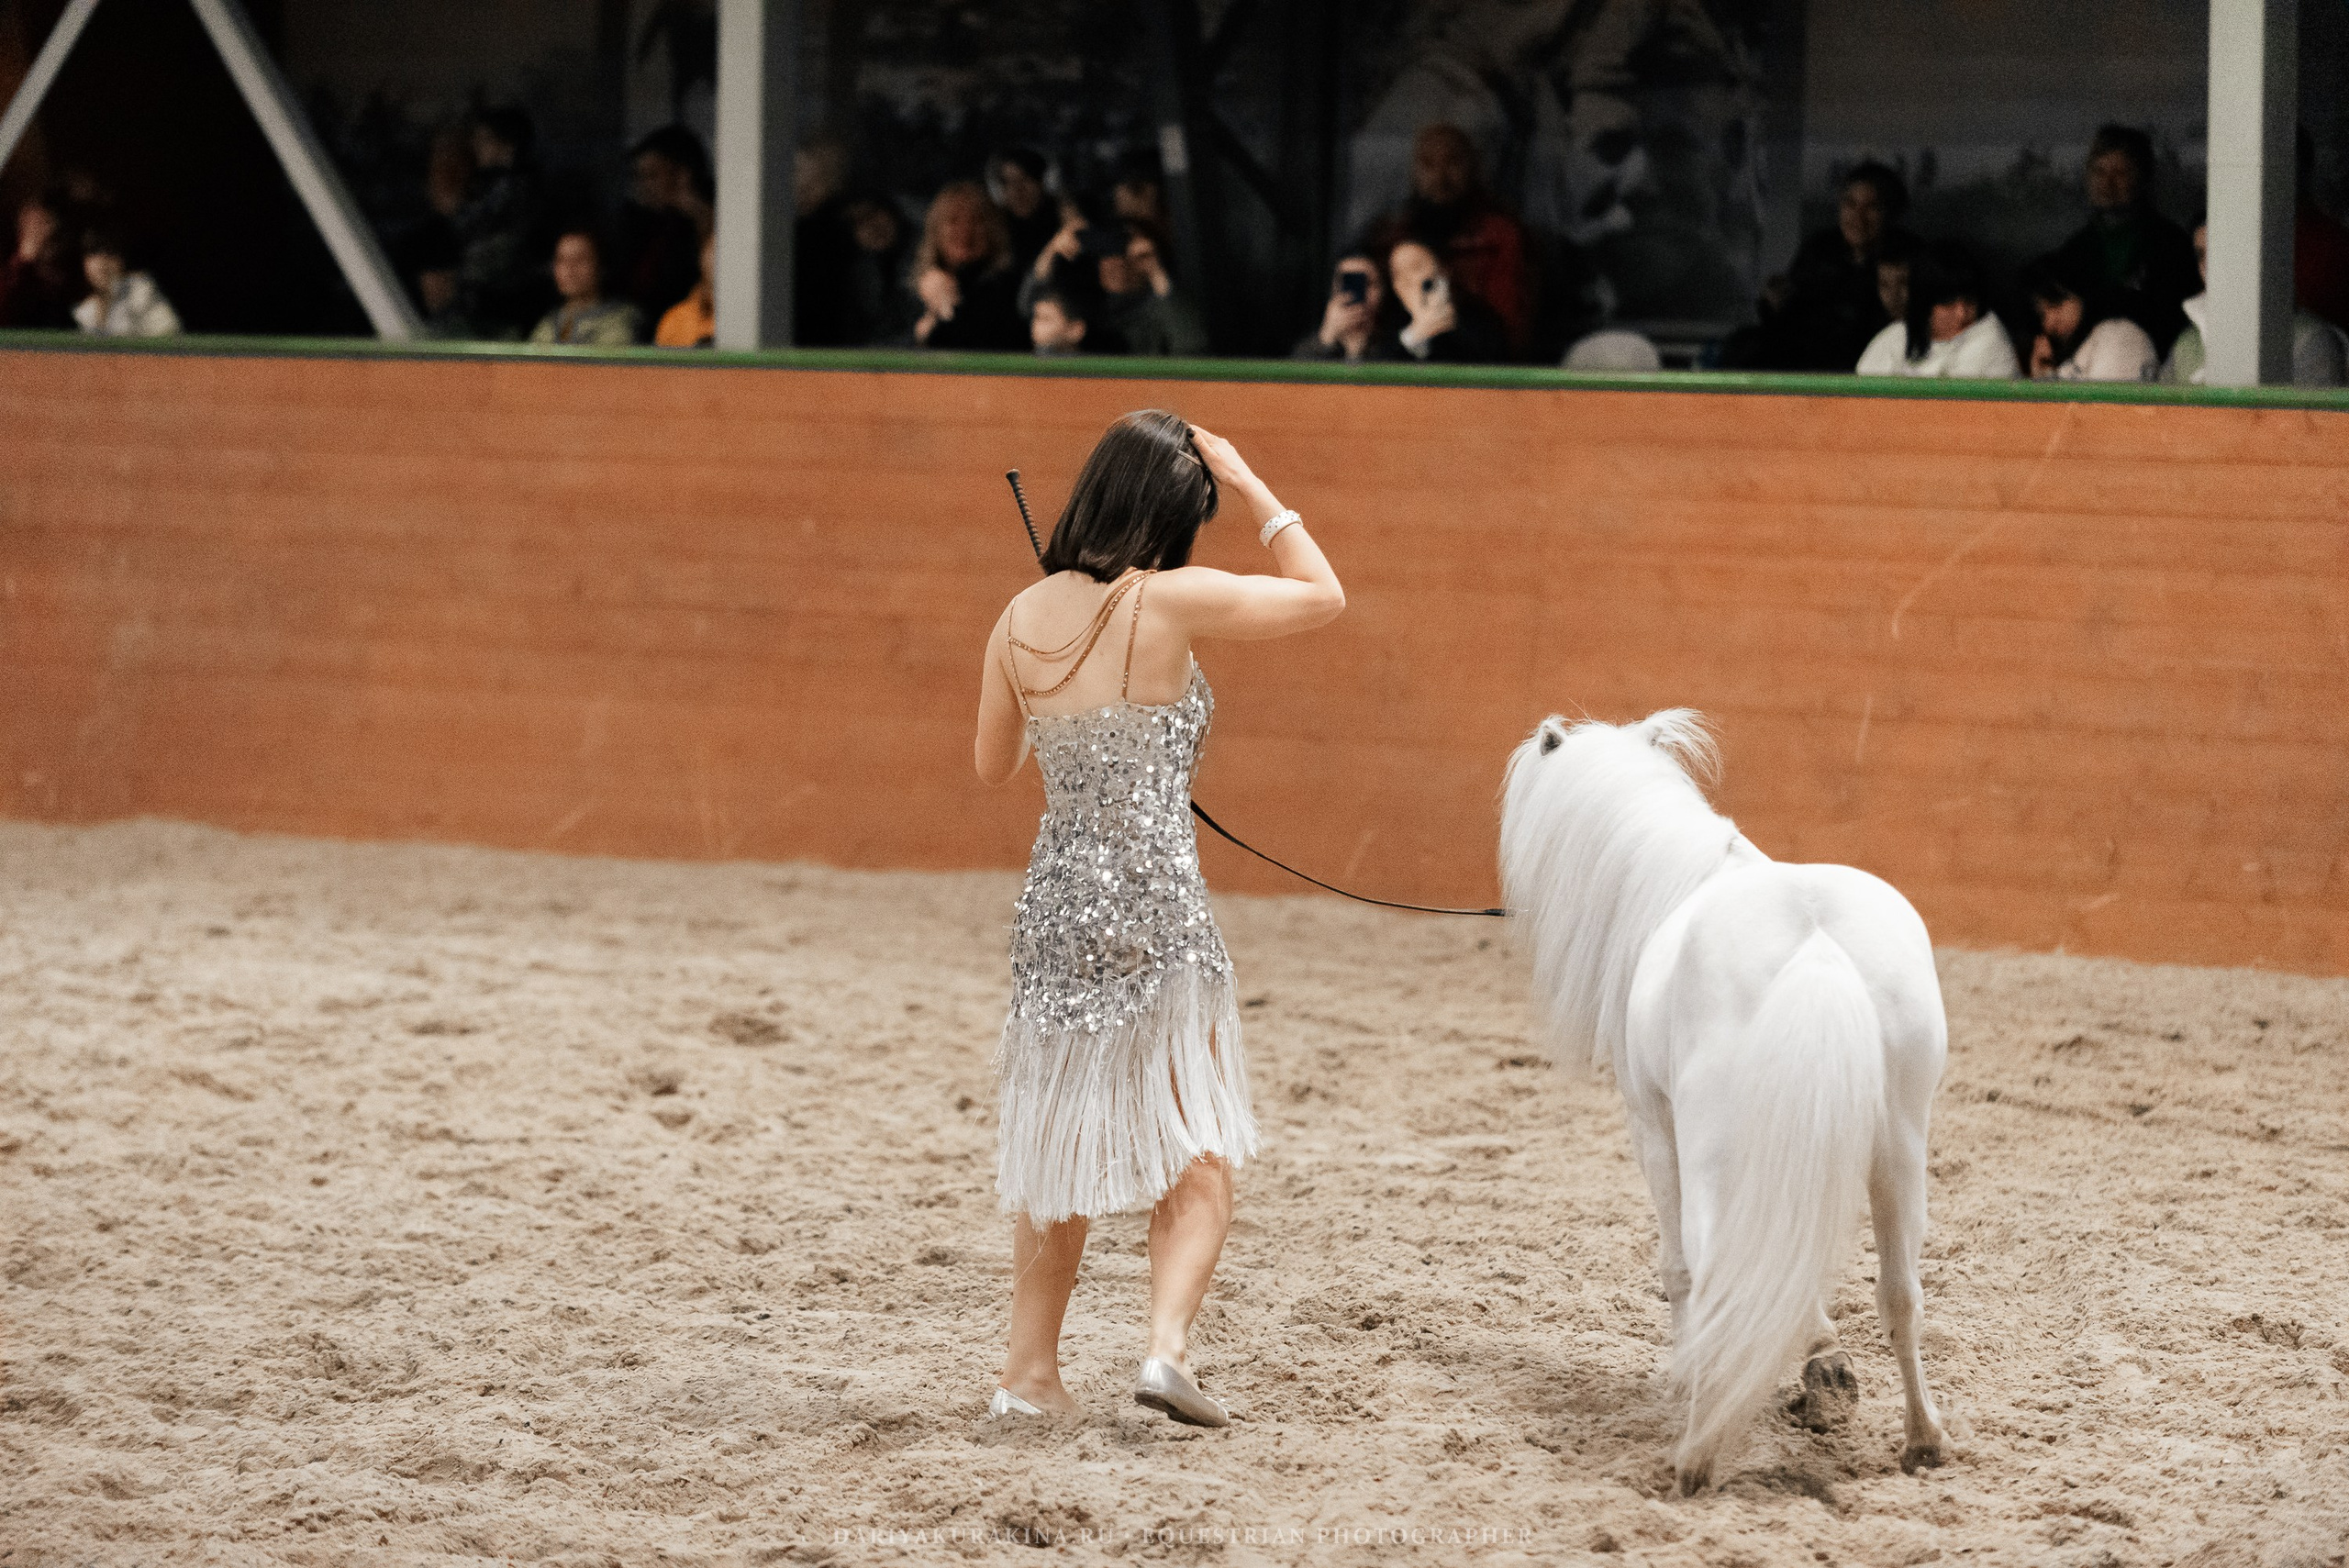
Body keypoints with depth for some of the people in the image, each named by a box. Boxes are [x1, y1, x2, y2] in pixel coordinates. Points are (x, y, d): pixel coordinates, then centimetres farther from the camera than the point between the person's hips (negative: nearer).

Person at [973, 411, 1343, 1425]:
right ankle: (1168, 1344, -12)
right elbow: (1321, 597, -1)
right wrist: (1250, 489, 4)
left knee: (1057, 1151, 19)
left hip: (1056, 906, 5)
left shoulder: (1021, 621, 1)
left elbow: (994, 765, 16)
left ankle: (1029, 1371, 20)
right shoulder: (1169, 602, -14)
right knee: (1199, 1156, 7)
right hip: (1157, 905, -5)